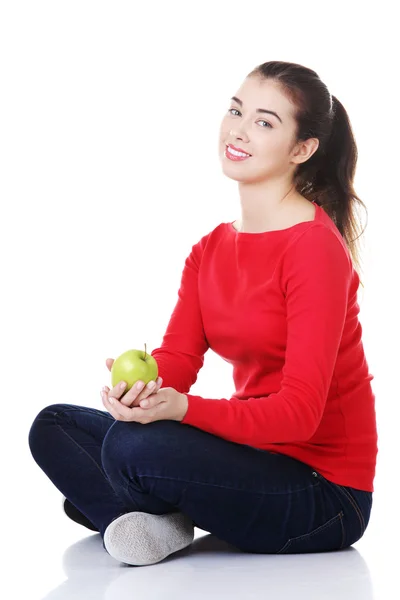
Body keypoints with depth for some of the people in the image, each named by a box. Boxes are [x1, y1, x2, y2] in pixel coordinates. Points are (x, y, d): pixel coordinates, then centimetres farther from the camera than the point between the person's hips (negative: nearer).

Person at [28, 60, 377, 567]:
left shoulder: (315, 248, -16)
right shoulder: (210, 250, 9)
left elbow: (300, 412, -22)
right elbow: (178, 354, -2)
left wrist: (180, 407, -34)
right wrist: (137, 381, -26)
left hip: (325, 493, -8)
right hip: (253, 454, 8)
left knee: (131, 445, -29)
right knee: (54, 426, 2)